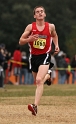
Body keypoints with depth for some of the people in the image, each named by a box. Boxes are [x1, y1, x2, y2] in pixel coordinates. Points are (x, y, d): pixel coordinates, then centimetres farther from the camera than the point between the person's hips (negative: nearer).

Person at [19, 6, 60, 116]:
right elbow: (20, 42, -1)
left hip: (45, 56, -3)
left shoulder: (51, 26, 0)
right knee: (37, 81, 16)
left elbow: (54, 35, 23)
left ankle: (35, 106, -32)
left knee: (39, 80, -22)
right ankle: (46, 76, 54)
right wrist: (30, 39, -20)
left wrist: (56, 45, 6)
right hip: (33, 56, 3)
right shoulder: (30, 27, -3)